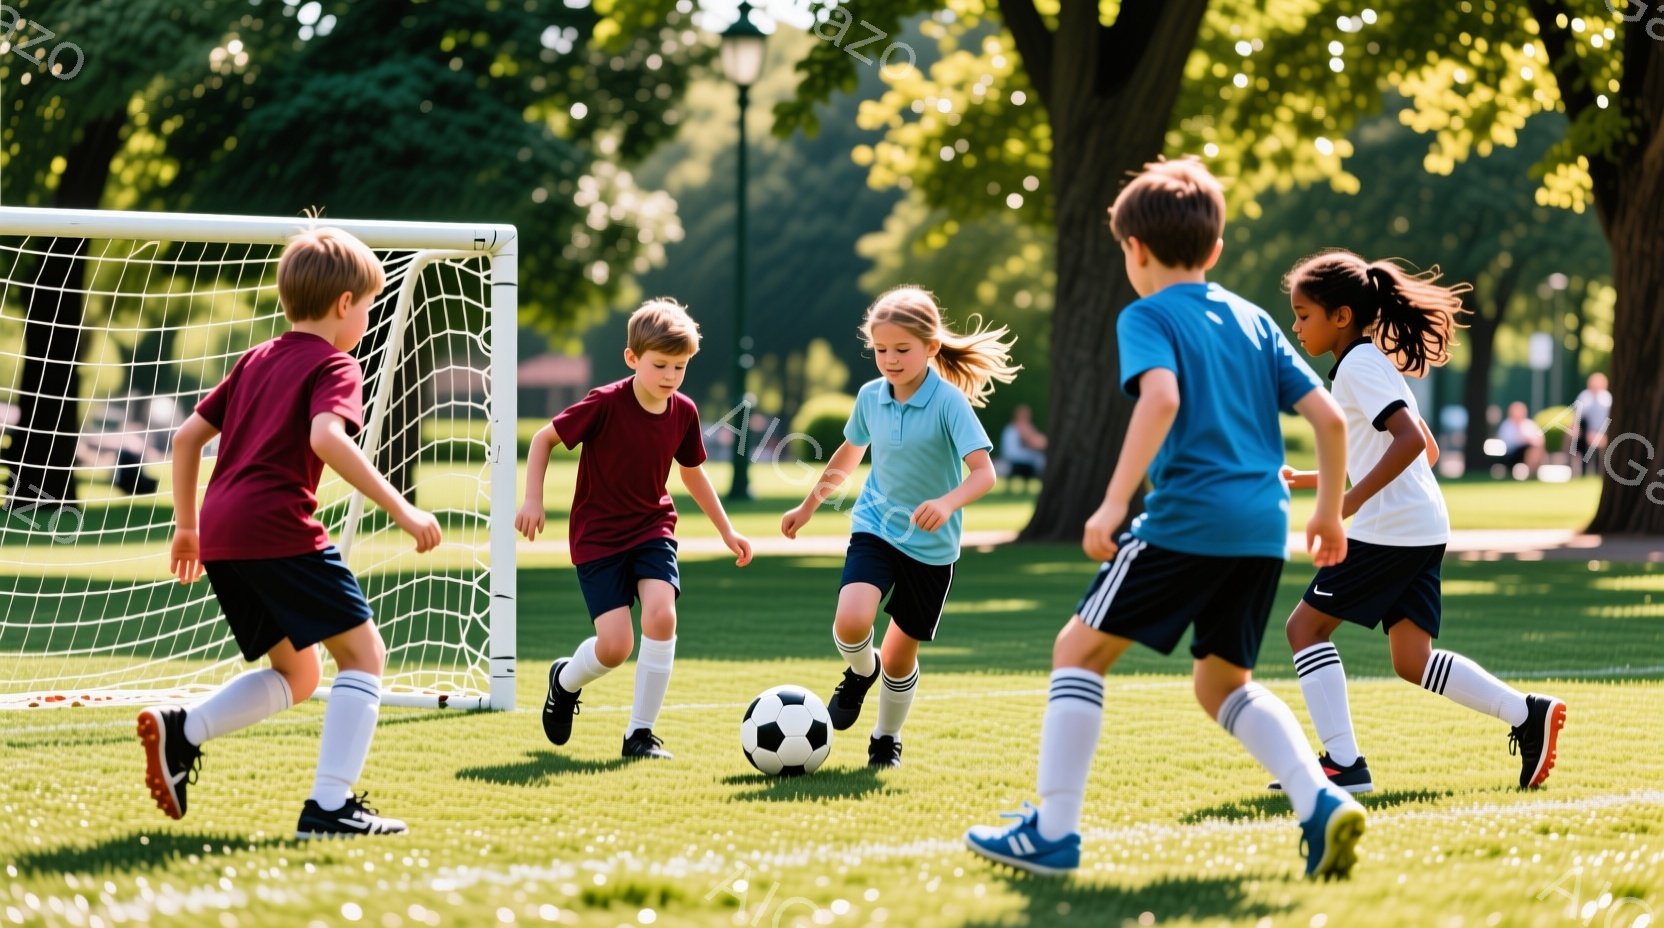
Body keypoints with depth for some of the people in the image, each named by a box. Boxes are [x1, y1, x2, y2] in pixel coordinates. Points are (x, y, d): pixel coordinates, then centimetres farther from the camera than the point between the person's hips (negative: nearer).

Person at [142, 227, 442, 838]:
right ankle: (330, 805, -11)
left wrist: (186, 527, 30)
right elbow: (326, 438, -21)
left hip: (219, 535, 8)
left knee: (296, 674, 19)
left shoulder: (255, 360, 23)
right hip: (279, 529, -8)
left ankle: (181, 732, 0)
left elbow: (187, 436, 23)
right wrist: (400, 510, -20)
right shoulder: (334, 367, -1)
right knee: (362, 650, -1)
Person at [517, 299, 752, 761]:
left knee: (661, 614, -23)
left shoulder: (683, 413, -4)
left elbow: (692, 473, 15)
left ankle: (640, 732, -9)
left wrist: (728, 532, 17)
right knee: (615, 645, -15)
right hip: (598, 537, -4)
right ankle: (565, 680, 23)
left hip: (652, 529, 4)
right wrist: (533, 500, -15)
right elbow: (543, 438, -7)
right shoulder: (606, 405, -19)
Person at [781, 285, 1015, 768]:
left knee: (901, 652, 8)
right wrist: (809, 506, 25)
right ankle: (860, 672, 11)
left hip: (931, 545, -2)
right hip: (875, 528, 2)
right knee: (850, 622, -24)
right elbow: (849, 454, 17)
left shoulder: (949, 402, -18)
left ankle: (887, 738, 34)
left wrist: (947, 503, -44)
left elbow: (983, 471, -25)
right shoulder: (870, 397, -3)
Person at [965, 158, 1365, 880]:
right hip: (1263, 529, 6)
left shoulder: (1146, 317, 0)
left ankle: (1053, 832, 3)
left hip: (1187, 520, -6)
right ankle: (1322, 805, -1)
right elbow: (1328, 417, 12)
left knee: (1079, 651, 7)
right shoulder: (1255, 321, 18)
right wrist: (1329, 511, 24)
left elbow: (1161, 396, -20)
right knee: (1223, 684, 20)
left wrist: (1114, 502, -23)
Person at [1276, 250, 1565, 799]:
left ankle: (1343, 763, -6)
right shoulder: (1374, 363, 20)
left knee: (1306, 625, -3)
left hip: (1389, 529, -10)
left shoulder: (1358, 367, -11)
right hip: (1422, 528, 10)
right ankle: (1529, 716, 2)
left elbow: (1412, 440, -24)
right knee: (1412, 659, 8)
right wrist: (1309, 480, 25)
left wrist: (1348, 502, -26)